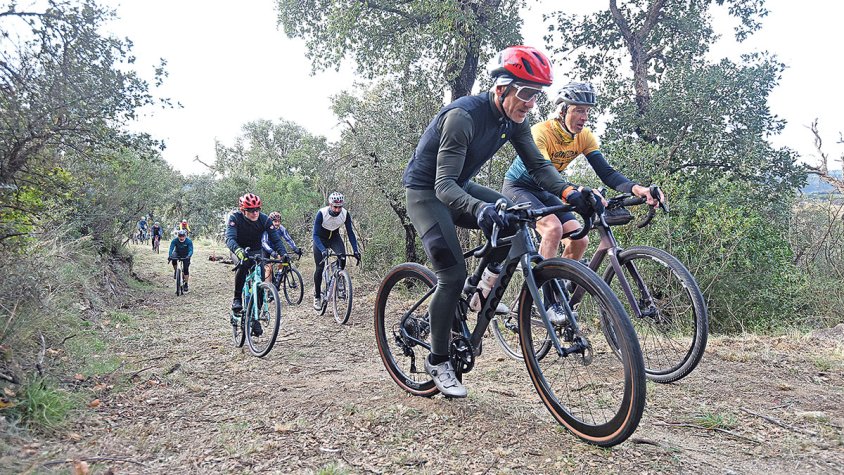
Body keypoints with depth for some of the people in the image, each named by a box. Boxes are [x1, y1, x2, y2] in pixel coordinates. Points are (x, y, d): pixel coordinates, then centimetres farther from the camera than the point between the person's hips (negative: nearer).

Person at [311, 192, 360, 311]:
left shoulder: (345, 214, -23)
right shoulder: (321, 213, -32)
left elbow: (350, 233, -15)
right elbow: (315, 235, -33)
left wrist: (355, 250, -26)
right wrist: (323, 250, -48)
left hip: (334, 237, 2)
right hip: (320, 238, -2)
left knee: (342, 257, -26)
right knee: (320, 267, -9)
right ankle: (317, 296, 8)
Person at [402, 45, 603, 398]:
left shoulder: (514, 120, -7)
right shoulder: (464, 116, -30)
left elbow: (538, 164, -9)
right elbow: (444, 185, -36)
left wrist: (569, 192, -28)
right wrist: (479, 209, -55)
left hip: (458, 187, 7)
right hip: (425, 192, -7)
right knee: (453, 276, -17)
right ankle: (437, 361, 1)